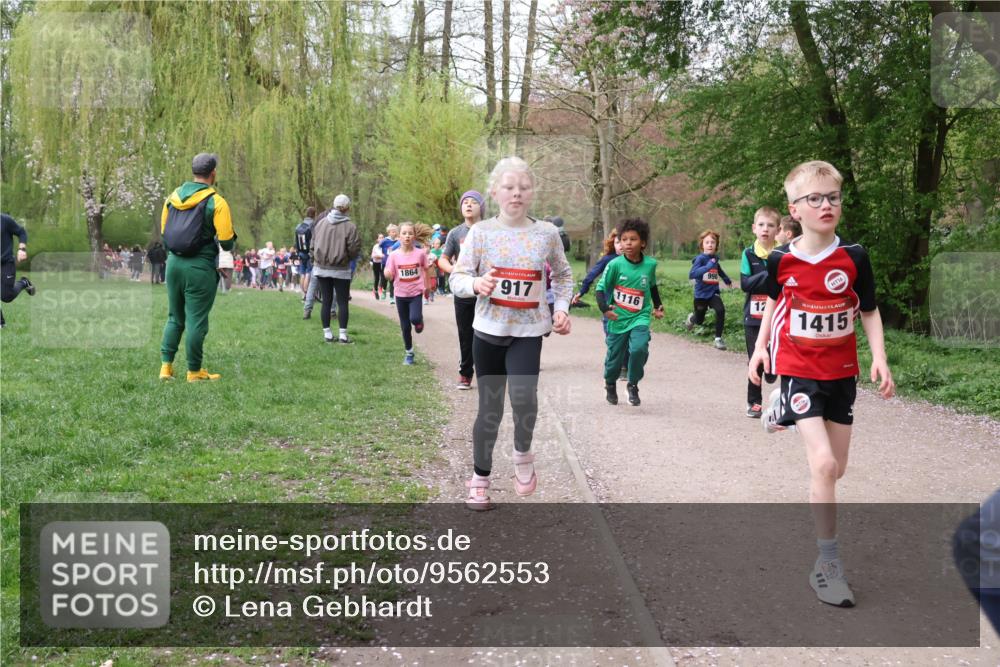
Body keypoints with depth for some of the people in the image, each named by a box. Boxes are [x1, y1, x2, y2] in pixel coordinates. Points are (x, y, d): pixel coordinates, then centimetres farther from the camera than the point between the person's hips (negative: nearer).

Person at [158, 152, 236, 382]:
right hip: (200, 268, -5)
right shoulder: (215, 202, -11)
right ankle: (194, 371, 11)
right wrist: (229, 243, 8)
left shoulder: (173, 197, 6)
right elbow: (227, 241, -14)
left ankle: (166, 365, 16)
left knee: (174, 317, 17)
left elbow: (163, 233, 11)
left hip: (174, 263, 5)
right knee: (196, 320, 3)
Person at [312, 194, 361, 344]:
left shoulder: (321, 223, -2)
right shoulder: (350, 227, -13)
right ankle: (343, 335, 1)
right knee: (342, 302, 4)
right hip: (341, 270, -3)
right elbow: (354, 250, -13)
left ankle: (327, 334, 12)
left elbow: (313, 244, 3)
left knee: (326, 301, 10)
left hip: (321, 268, 3)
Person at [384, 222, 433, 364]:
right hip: (401, 294, 1)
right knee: (405, 326, 9)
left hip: (416, 293, -1)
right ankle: (409, 353, 26)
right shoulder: (394, 255, -8)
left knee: (415, 318, -25)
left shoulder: (420, 253, -8)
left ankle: (419, 320, 13)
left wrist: (427, 286, 15)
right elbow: (390, 276, -5)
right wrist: (387, 274, -28)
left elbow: (426, 269, 9)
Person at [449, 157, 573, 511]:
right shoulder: (480, 232, -3)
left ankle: (523, 454, 7)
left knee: (523, 395, -24)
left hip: (528, 331, 0)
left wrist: (562, 309, 0)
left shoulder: (547, 233, 0)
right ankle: (480, 478, 28)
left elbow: (563, 275, 15)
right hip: (488, 330, 0)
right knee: (489, 409, 8)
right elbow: (457, 278, -3)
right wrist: (476, 284, -24)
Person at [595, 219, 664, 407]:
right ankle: (610, 385, 42)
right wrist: (604, 309, -22)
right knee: (615, 357, 10)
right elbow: (601, 288, -7)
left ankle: (633, 385, 0)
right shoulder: (615, 264, -11)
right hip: (618, 319, 0)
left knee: (639, 348, -24)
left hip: (640, 317, 1)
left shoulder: (650, 264, -3)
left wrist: (657, 306, 22)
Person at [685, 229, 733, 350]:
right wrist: (707, 267, -40)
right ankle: (691, 318, 53)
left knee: (721, 310, -25)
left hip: (713, 292, 3)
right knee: (699, 320, 15)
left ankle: (718, 338, -14)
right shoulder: (700, 259, -17)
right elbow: (692, 274, -32)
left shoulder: (715, 258, 1)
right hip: (701, 294, -3)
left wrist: (726, 279, 38)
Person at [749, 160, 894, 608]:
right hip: (798, 371, -3)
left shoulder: (854, 257, -6)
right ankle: (828, 564, -6)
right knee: (823, 464, -15)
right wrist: (760, 347, 6)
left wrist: (879, 358, -7)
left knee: (837, 468, 10)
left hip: (841, 373, 3)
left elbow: (869, 311, 3)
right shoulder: (781, 261, -7)